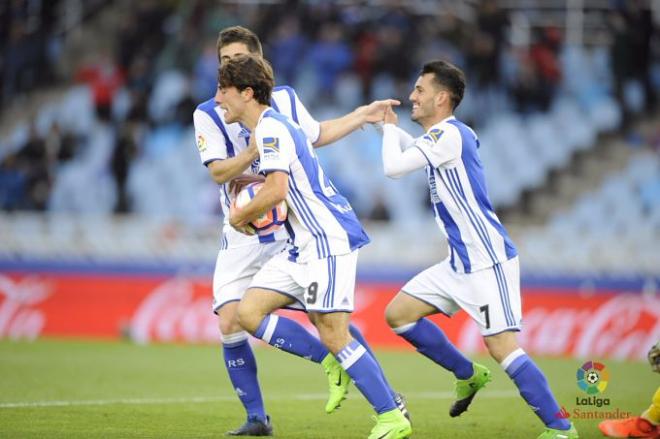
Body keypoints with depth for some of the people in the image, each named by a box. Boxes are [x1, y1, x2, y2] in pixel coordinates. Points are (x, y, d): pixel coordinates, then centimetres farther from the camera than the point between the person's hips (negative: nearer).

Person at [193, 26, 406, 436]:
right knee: (231, 324, -10)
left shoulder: (286, 98, 3)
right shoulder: (208, 114, -5)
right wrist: (256, 148, -30)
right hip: (244, 237, 0)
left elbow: (316, 134, 22)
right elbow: (219, 172, -15)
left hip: (295, 229, 0)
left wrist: (362, 115, 19)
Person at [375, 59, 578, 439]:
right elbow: (417, 151, 38)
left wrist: (389, 127, -1)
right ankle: (469, 375, 22)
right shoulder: (446, 135, 14)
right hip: (462, 262, 10)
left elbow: (394, 167, -18)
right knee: (399, 314, 11)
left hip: (488, 260, -10)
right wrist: (389, 127, 28)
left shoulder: (449, 134, -15)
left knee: (502, 346, -17)